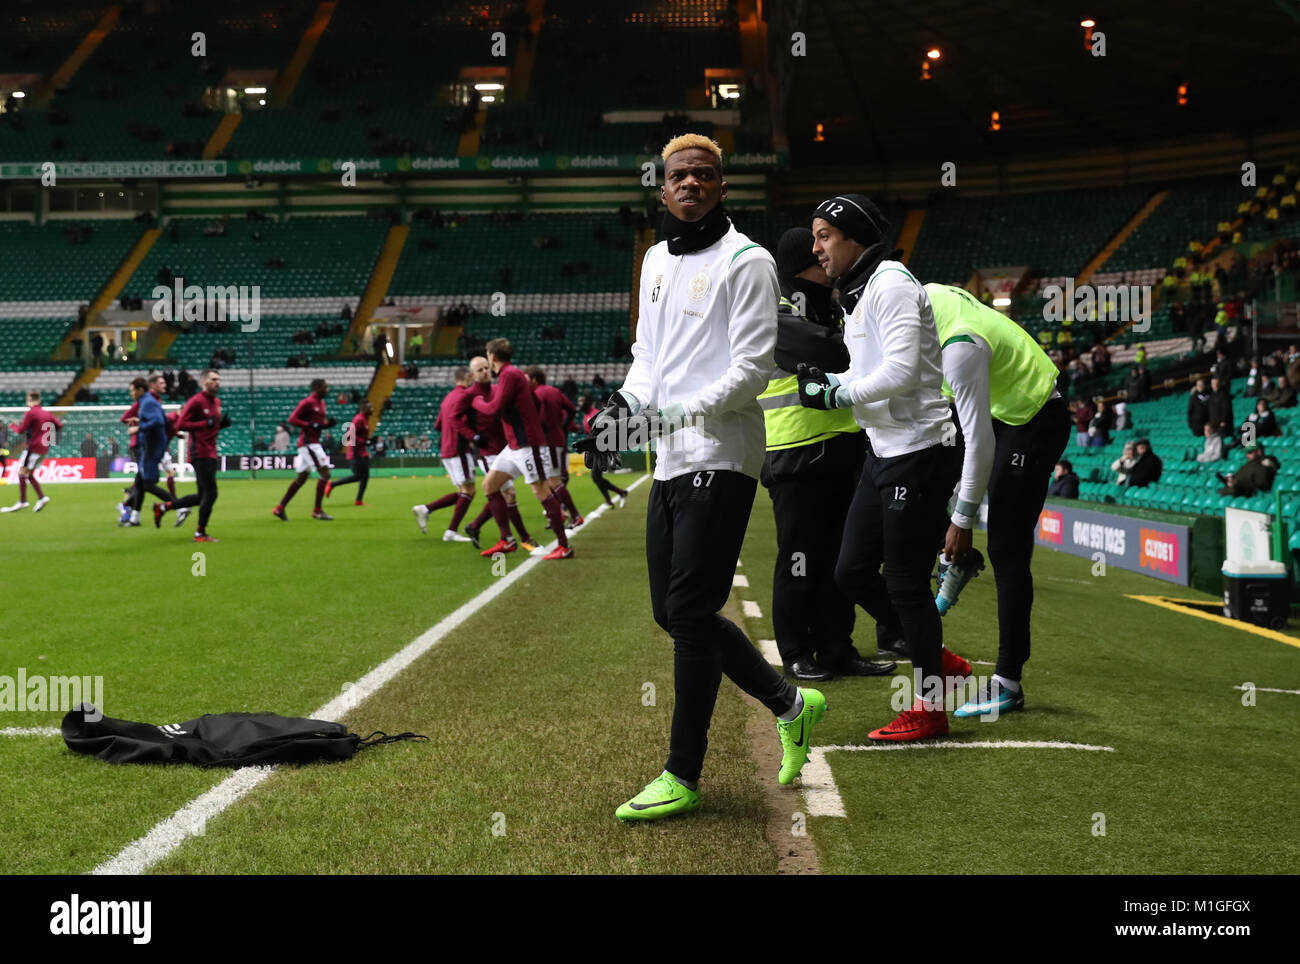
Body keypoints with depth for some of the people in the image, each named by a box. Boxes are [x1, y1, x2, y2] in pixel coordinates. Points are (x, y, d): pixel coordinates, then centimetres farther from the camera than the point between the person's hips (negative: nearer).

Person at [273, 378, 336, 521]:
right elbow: (292, 419, -17)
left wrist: (328, 424, 4)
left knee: (301, 478, 12)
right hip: (308, 443, -10)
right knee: (325, 473, -13)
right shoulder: (308, 402, -12)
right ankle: (317, 511, -10)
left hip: (314, 443, 10)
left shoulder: (321, 403, 16)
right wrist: (312, 425, -23)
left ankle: (280, 508, 17)